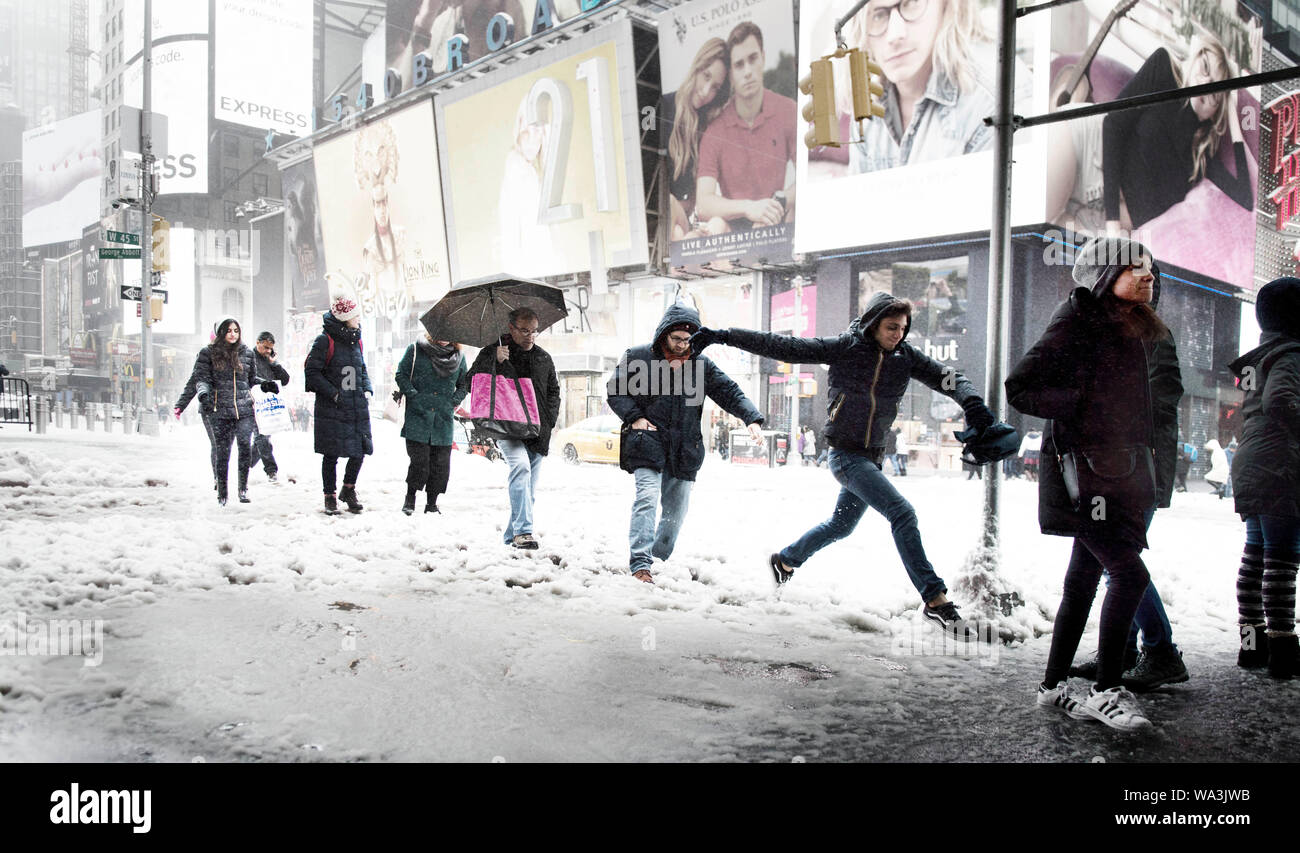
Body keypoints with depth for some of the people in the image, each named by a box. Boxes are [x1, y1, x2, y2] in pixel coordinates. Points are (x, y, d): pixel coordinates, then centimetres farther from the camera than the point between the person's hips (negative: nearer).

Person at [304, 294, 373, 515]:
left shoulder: (356, 341, 12)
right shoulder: (325, 341, -8)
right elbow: (311, 372, -9)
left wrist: (367, 388, 7)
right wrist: (333, 393, -14)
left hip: (357, 408, 6)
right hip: (332, 410, -6)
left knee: (360, 451, 5)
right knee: (331, 455, 2)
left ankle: (348, 489, 26)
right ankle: (330, 497, 15)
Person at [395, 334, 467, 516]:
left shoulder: (458, 356, 11)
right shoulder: (416, 350, 3)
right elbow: (401, 375, 3)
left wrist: (454, 401, 4)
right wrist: (413, 395, -9)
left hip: (444, 420, 3)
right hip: (418, 417, -3)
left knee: (441, 464, 4)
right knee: (419, 460, -9)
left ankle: (432, 503, 17)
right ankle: (410, 498, 10)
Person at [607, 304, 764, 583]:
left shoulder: (701, 364, 7)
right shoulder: (637, 357, 1)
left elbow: (729, 391, 3)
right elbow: (615, 390, 5)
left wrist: (751, 418, -13)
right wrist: (634, 417, -9)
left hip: (685, 450, 4)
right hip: (648, 443, -4)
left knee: (676, 509, 10)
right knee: (647, 498, -20)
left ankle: (660, 558, 28)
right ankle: (640, 564, -22)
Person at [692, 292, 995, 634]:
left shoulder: (906, 356, 0)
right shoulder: (843, 348, -12)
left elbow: (947, 377, -9)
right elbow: (781, 346, -12)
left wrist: (972, 402, -32)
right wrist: (722, 336, -14)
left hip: (873, 456, 7)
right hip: (846, 454, -6)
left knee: (841, 525, 21)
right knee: (902, 513, -20)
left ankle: (785, 560, 44)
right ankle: (935, 599, -15)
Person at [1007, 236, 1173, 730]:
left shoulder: (1134, 332, 16)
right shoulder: (1076, 326, -10)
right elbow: (1020, 389, -14)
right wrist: (1082, 402, -18)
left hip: (1119, 471, 9)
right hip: (1083, 471, -9)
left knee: (1084, 580, 10)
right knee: (1130, 574, -12)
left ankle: (1054, 686, 19)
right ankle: (1108, 690, 0)